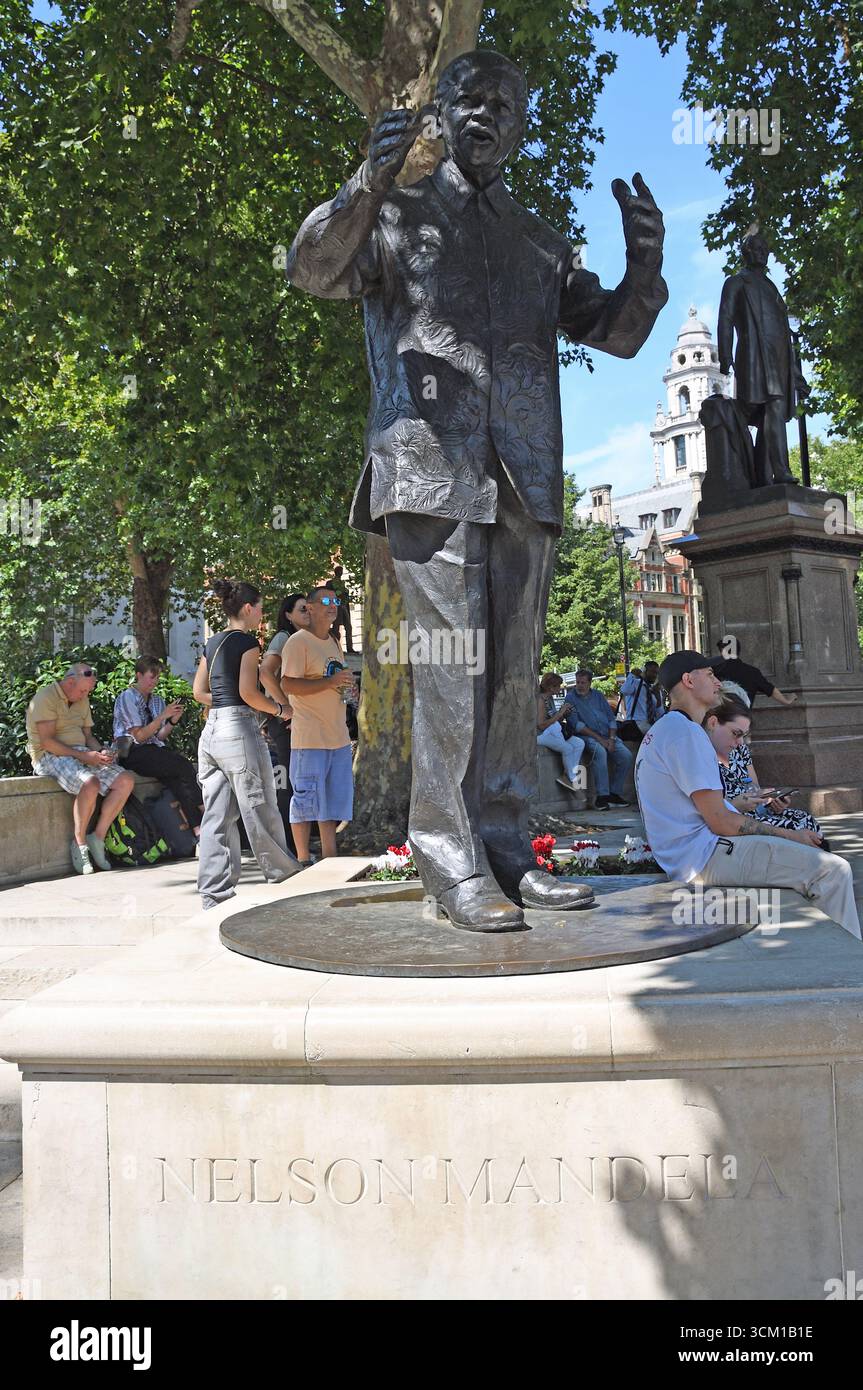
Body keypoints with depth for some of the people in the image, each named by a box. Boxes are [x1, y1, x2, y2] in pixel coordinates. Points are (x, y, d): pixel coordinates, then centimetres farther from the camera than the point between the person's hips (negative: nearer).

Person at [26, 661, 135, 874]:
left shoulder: (82, 701, 17)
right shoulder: (45, 698, -10)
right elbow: (47, 741, -18)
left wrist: (101, 752, -3)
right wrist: (84, 756, -22)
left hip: (82, 754, 8)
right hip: (50, 756, -8)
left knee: (126, 781, -11)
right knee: (90, 783, -35)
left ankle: (97, 837, -6)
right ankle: (79, 844, -17)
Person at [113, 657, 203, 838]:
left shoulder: (157, 700, 18)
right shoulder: (127, 698, -2)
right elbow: (139, 736, -9)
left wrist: (173, 721, 0)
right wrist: (163, 716, -12)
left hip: (153, 750, 6)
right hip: (132, 753, -6)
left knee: (177, 778, -28)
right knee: (183, 766, -28)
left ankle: (197, 828, -37)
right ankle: (204, 812, -20)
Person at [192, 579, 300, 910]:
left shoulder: (212, 643, 15)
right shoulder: (247, 641, -8)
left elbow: (199, 691, 16)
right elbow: (248, 692, -16)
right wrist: (278, 708, -2)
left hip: (210, 731, 8)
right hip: (238, 730, -8)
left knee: (217, 817, 7)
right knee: (260, 809, 7)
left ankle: (214, 894, 8)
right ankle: (283, 874, 22)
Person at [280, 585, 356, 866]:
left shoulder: (334, 643, 18)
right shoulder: (298, 642, -9)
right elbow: (288, 685, -19)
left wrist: (346, 685, 10)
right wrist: (330, 682, -23)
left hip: (338, 735, 9)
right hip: (310, 737, -8)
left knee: (335, 797, 11)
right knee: (306, 798, -3)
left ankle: (329, 856, 19)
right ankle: (303, 860, 6)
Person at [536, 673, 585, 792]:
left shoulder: (550, 698, 13)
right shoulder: (540, 700, -14)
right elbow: (541, 725, -22)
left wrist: (564, 714, -1)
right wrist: (559, 713, -18)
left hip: (553, 733, 9)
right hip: (540, 735, -9)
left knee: (580, 743, -8)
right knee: (568, 748, -24)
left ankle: (568, 776, -9)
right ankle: (571, 778, -7)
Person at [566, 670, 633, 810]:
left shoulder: (598, 695, 18)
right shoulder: (571, 699, 4)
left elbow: (611, 718, 15)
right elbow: (576, 725, -8)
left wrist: (612, 739, -3)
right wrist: (598, 738, -15)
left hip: (608, 736, 5)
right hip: (588, 737, -5)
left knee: (626, 756, -17)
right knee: (600, 752, -36)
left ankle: (615, 793, -5)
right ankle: (602, 796, -31)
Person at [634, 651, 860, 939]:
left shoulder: (660, 731, 19)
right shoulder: (685, 732, -15)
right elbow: (721, 822, -18)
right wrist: (789, 835, -8)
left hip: (686, 856, 11)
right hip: (705, 858, -11)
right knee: (832, 870, -15)